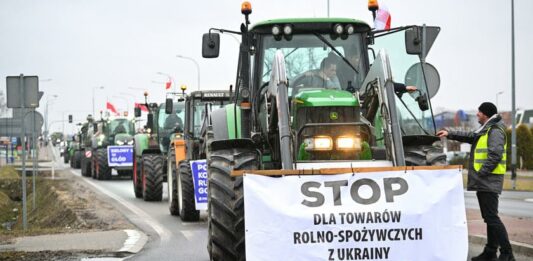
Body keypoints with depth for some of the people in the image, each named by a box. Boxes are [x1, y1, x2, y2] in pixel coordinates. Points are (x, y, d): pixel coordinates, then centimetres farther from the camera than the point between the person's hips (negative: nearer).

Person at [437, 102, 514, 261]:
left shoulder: (495, 131, -13)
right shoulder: (485, 130, 19)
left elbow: (495, 155, -23)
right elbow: (470, 136, 31)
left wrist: (482, 173, -21)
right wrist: (449, 134, 25)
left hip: (489, 181, -11)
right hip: (484, 182, 11)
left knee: (491, 217, -13)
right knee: (489, 217, 14)